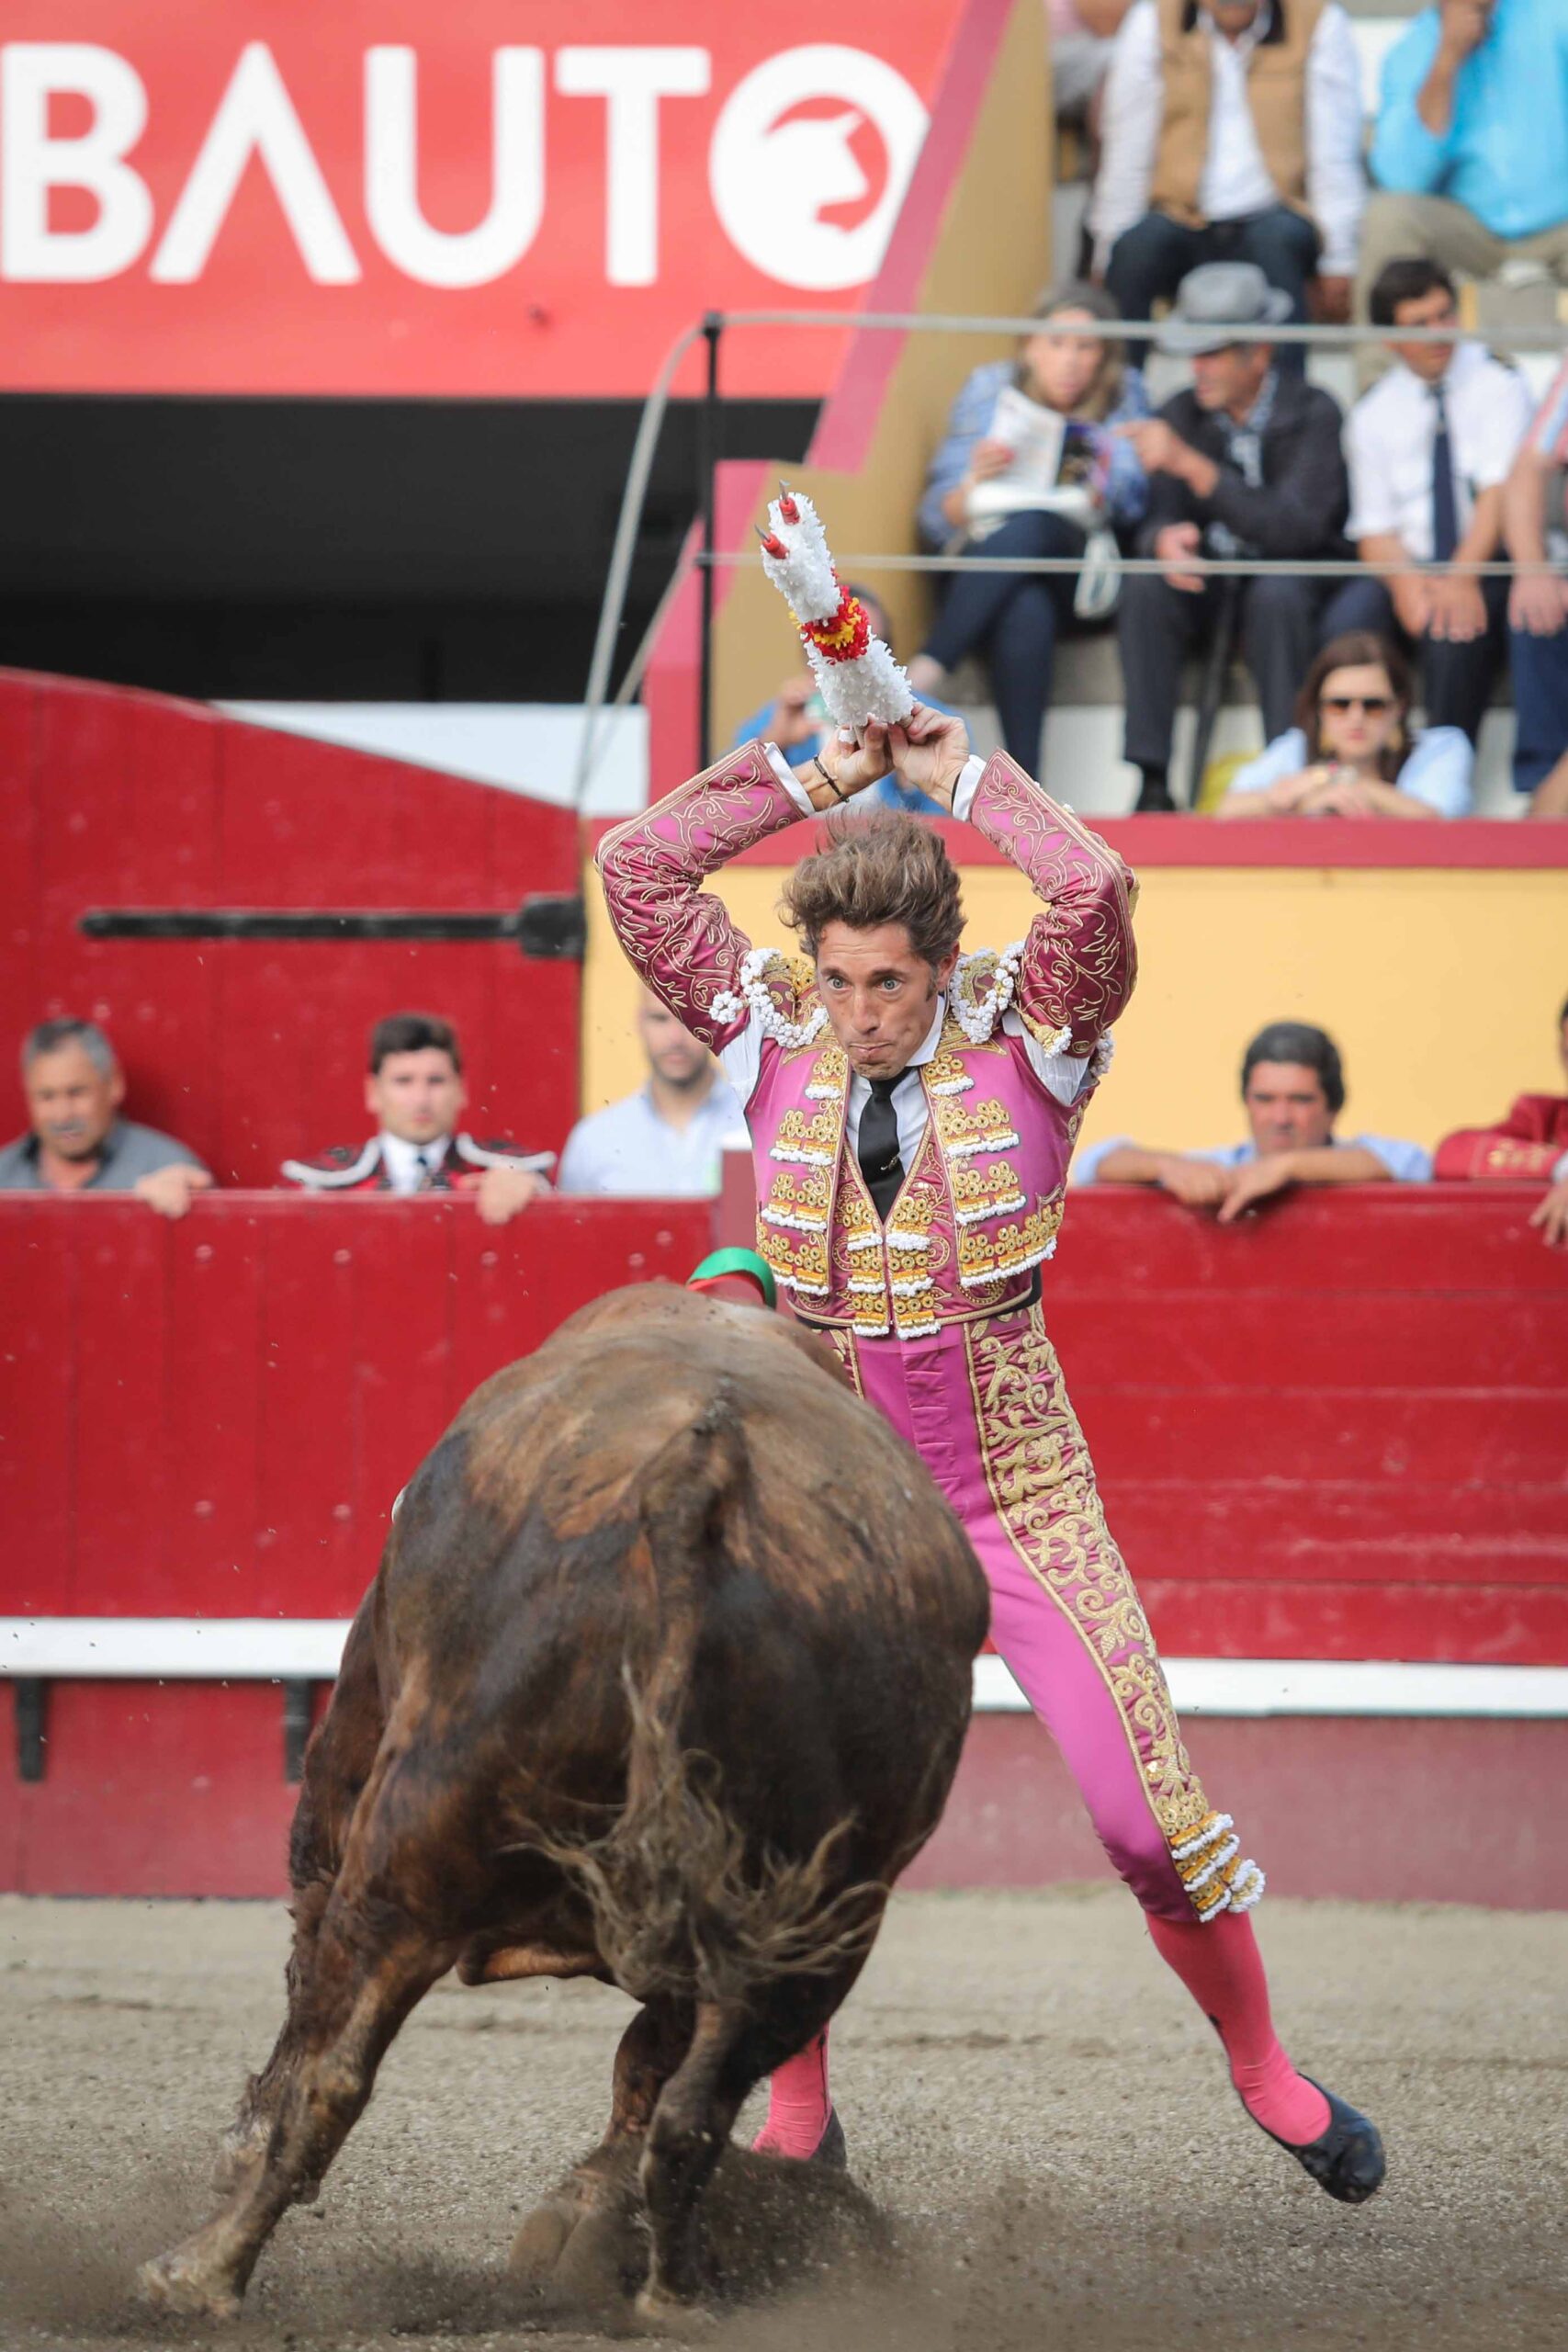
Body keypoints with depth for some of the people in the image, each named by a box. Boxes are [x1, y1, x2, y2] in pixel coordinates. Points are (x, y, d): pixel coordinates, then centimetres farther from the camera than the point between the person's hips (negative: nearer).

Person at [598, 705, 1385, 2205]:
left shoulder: (1025, 1033, -10)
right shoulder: (775, 1038, -4)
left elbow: (1094, 889, -29)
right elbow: (635, 868, -10)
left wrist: (964, 778, -15)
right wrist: (809, 781, -7)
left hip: (1020, 1492, -2)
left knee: (1149, 1812, -3)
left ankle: (1263, 2069, 19)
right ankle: (797, 2117, 14)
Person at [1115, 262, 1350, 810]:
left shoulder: (1312, 414, -11)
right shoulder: (1182, 414, 3)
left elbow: (1296, 527, -23)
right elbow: (1159, 517, -3)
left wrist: (1191, 465, -30)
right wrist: (1164, 540, -31)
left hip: (1290, 583, -4)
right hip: (1207, 586, 4)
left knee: (1277, 589, -37)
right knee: (1145, 585, -27)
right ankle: (1152, 780, -29)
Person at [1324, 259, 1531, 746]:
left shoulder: (1497, 384, 0)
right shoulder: (1373, 413, 10)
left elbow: (1502, 487, -12)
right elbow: (1374, 528, 6)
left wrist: (1463, 577, -29)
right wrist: (1404, 582, -19)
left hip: (1488, 565, -3)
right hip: (1409, 565, 3)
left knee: (1452, 625, -36)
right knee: (1349, 617, -29)